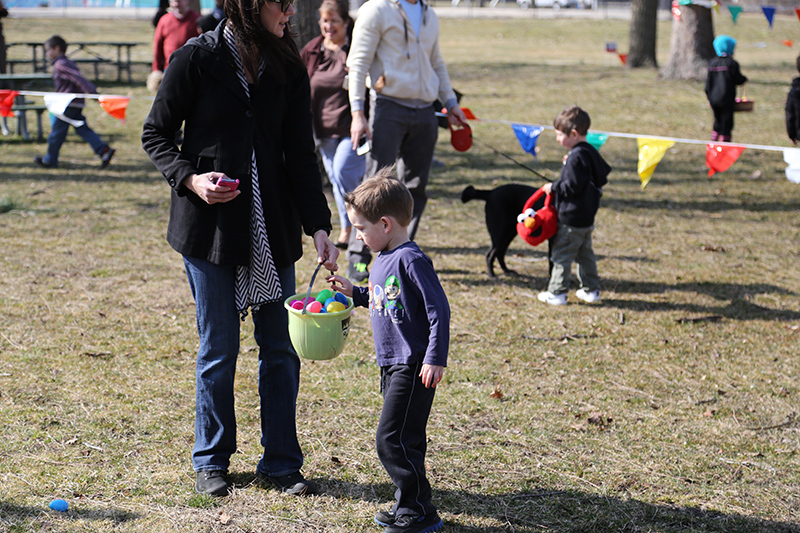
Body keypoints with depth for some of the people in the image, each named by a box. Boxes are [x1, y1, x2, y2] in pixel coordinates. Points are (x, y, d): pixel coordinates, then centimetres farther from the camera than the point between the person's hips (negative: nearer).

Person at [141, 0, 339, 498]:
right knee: (219, 349, 4)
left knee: (281, 348, 5)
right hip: (209, 227, -3)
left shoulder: (287, 68, 3)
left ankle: (281, 462, 19)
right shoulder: (197, 58, -6)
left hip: (273, 230, 3)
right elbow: (156, 134, 1)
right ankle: (211, 462, 22)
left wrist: (318, 225, -7)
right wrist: (190, 178, -17)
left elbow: (301, 153, 3)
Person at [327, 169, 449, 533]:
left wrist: (435, 359, -21)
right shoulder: (383, 259, 12)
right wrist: (354, 293, 15)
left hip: (413, 367, -10)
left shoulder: (411, 260, -17)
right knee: (404, 440, 15)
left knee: (392, 440, -9)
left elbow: (438, 309, -19)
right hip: (392, 365, 10)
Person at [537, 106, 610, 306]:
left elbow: (572, 186, -25)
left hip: (571, 218, -10)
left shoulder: (576, 157, -21)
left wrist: (553, 187, -11)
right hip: (587, 217, 10)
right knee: (585, 254, 19)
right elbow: (602, 178, 18)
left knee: (561, 255, -1)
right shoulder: (591, 152, 7)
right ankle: (591, 289, 23)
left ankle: (557, 293, 4)